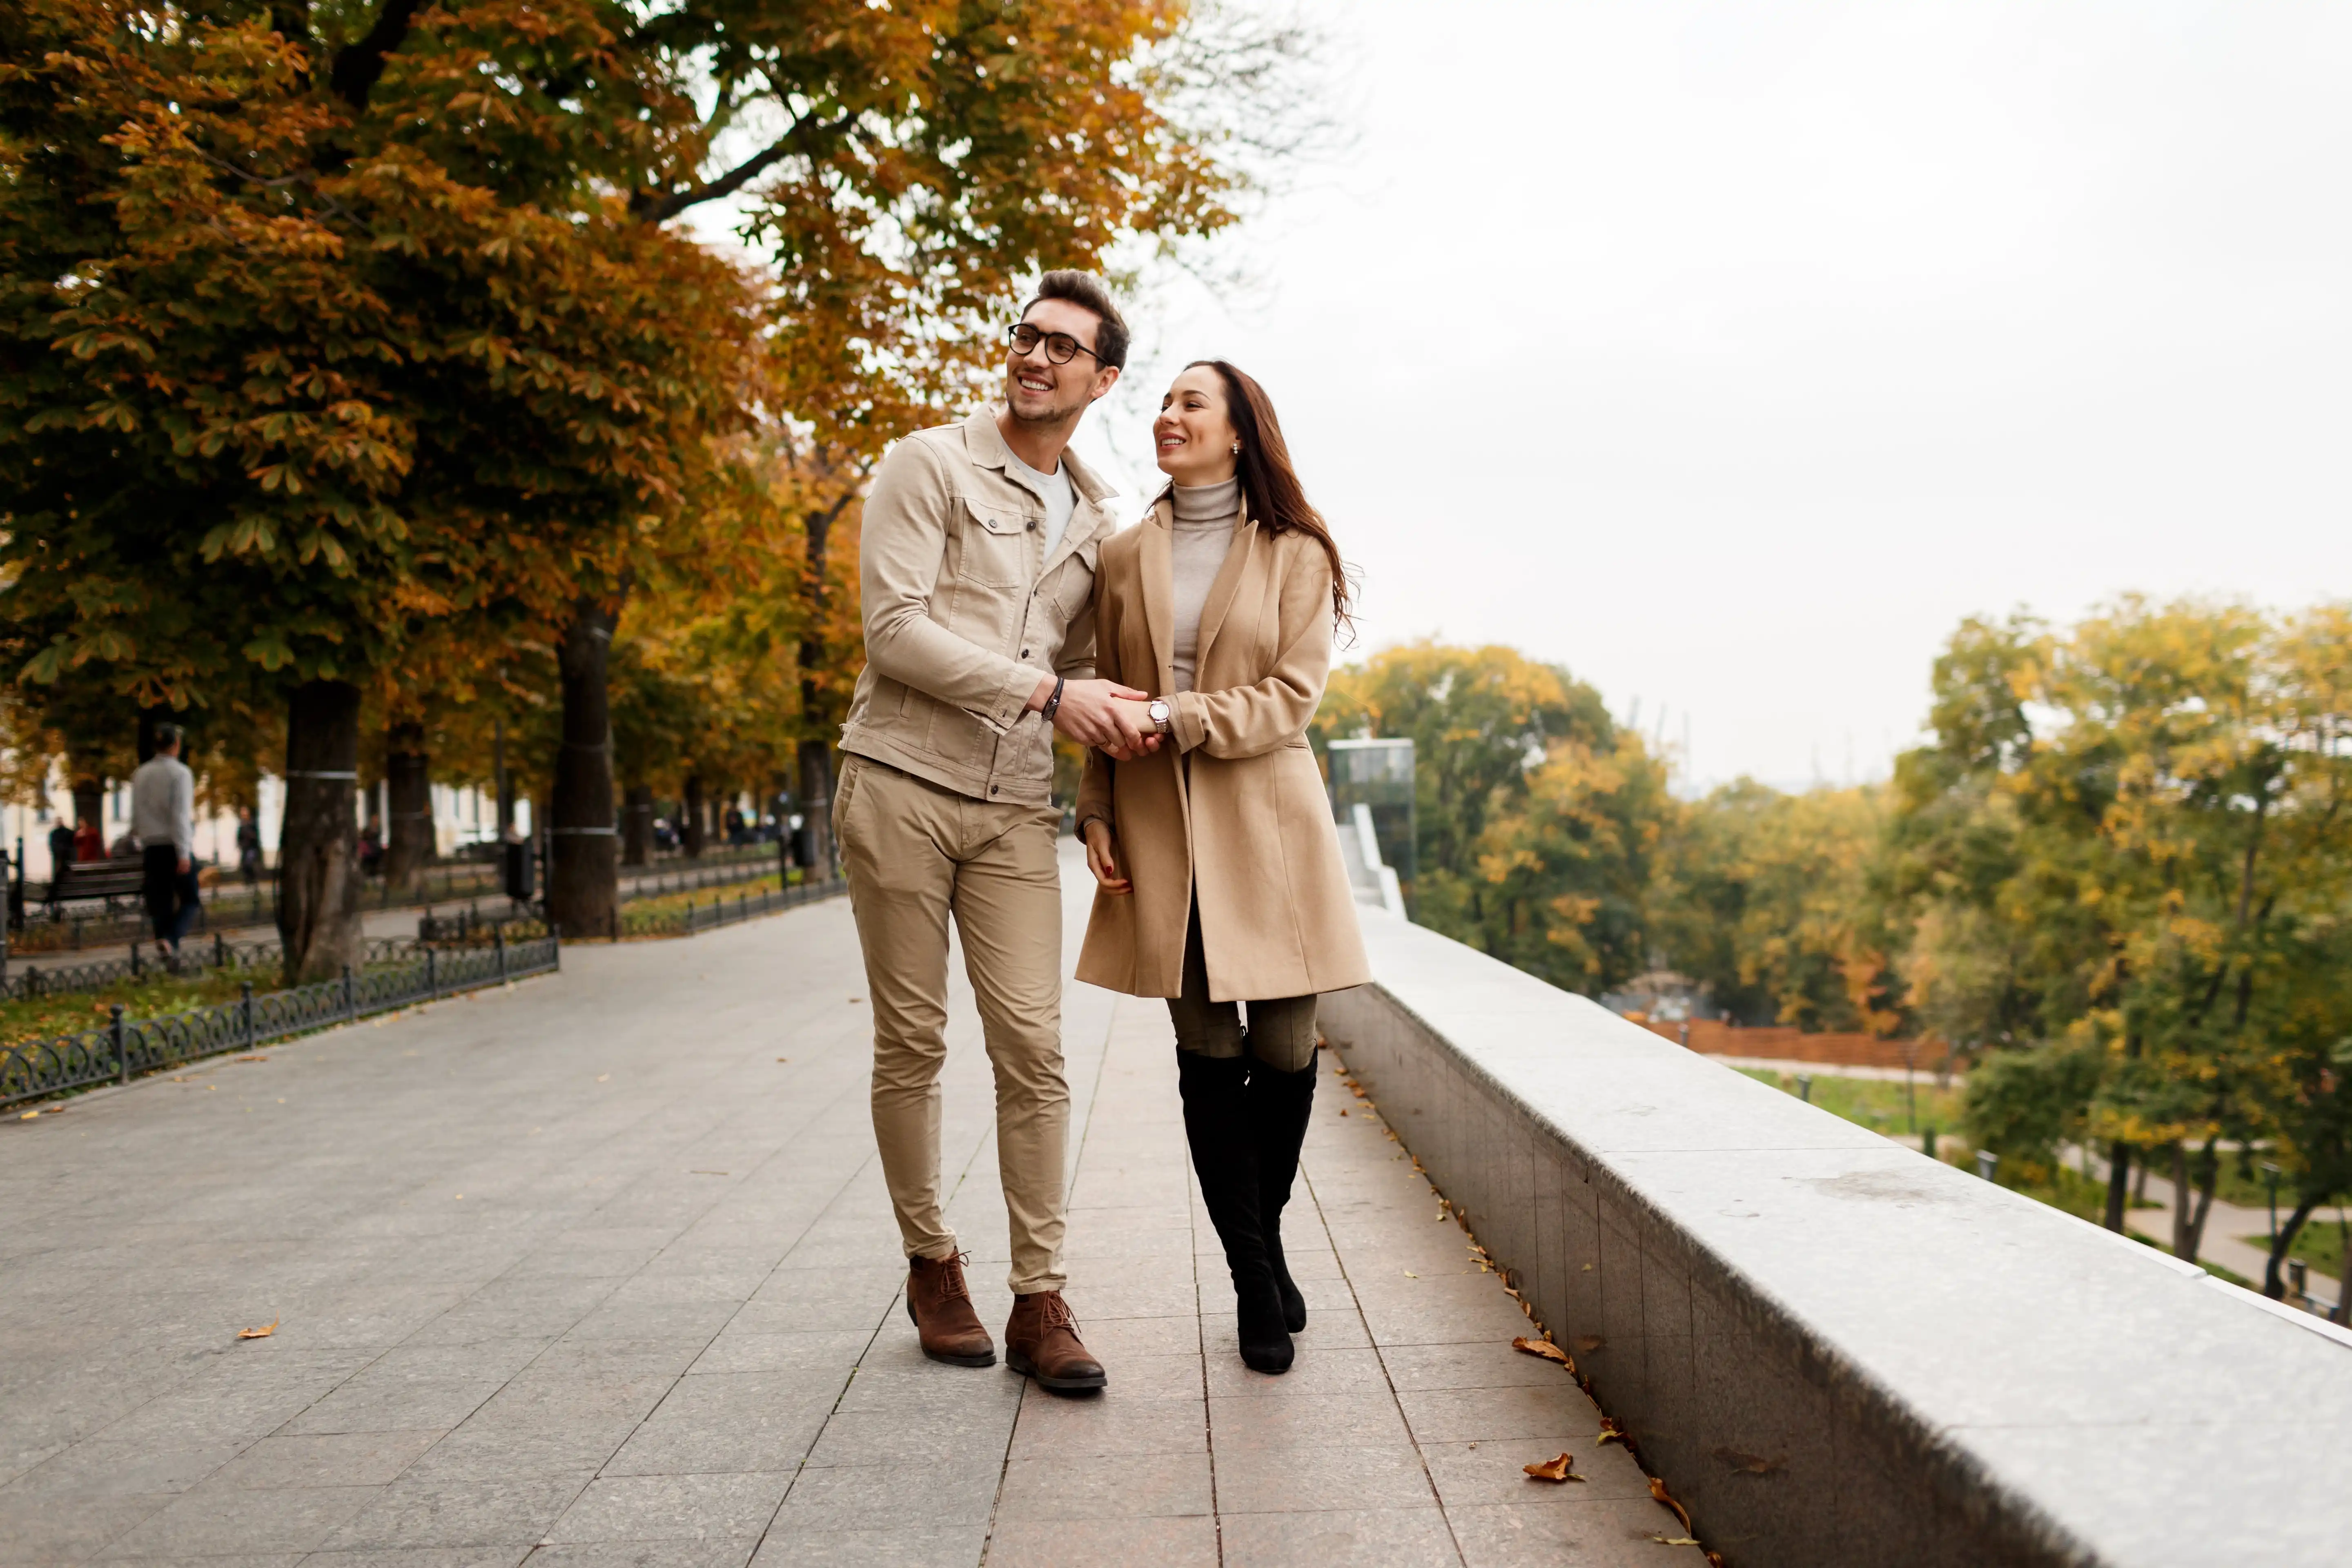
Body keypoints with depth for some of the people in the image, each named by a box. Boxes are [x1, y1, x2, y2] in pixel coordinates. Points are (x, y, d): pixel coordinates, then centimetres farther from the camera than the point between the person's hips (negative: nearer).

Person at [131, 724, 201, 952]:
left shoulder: (141, 774, 9)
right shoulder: (180, 773, -10)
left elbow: (136, 816, 13)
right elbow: (181, 815, -17)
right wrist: (184, 854, -19)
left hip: (152, 847, 5)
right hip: (176, 846, -5)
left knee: (161, 903, 7)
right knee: (189, 900, 3)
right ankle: (170, 938, -20)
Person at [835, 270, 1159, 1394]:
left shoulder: (1096, 521, 16)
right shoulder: (929, 466, -1)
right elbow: (895, 628, -12)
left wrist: (1118, 722, 5)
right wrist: (1047, 691, -15)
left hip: (1016, 807, 4)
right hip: (901, 785, -3)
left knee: (1032, 1045, -3)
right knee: (911, 1042, 4)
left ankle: (1040, 1302, 4)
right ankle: (931, 1265, 21)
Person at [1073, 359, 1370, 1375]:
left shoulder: (1296, 556, 2)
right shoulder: (1125, 558, 10)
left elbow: (1291, 698, -6)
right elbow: (1108, 702, 12)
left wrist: (1178, 715, -16)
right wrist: (1096, 814, 2)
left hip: (1266, 823, -2)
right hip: (1159, 833, 2)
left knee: (1285, 1052, 0)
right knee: (1207, 1054, 2)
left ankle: (1263, 1241, 28)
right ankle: (1260, 1288, 14)